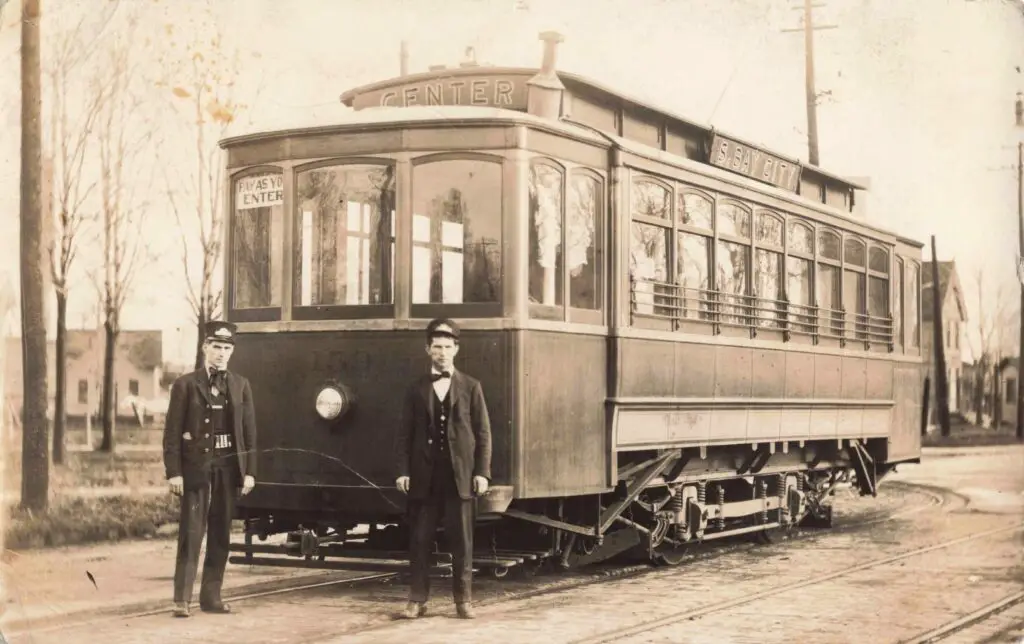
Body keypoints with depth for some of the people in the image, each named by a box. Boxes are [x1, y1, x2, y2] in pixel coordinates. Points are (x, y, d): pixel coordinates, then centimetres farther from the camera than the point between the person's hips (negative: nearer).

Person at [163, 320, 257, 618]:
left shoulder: (241, 385, 10)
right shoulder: (185, 385, 1)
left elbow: (249, 431, 9)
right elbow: (172, 432, -2)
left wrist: (249, 471, 2)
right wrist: (174, 472, -10)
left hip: (229, 467, 3)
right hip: (196, 467, -3)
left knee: (221, 534, 6)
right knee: (191, 533, -6)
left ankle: (211, 596, 13)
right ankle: (181, 598, -4)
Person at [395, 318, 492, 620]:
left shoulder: (471, 387, 6)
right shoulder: (417, 388, 9)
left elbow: (482, 432, 3)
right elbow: (406, 433, 7)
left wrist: (482, 472, -5)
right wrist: (403, 471, -3)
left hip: (460, 475, -1)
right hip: (424, 475, 1)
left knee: (461, 540, 2)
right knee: (420, 539, 3)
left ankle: (463, 599, 11)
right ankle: (417, 600, 9)